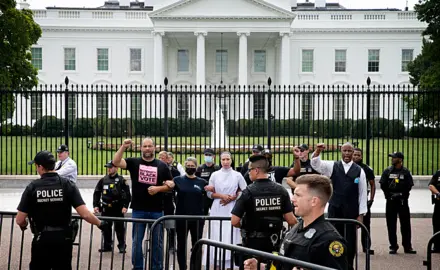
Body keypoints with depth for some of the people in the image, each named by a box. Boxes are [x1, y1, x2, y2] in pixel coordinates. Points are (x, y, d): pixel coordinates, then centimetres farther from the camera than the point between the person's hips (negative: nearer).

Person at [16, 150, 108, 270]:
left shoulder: (32, 187, -7)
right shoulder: (68, 185, -6)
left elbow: (20, 220, -6)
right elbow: (85, 214, -14)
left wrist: (24, 226, 17)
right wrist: (100, 224, 4)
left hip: (41, 239, -1)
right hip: (63, 238, 1)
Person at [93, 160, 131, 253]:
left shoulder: (121, 180, -4)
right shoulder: (103, 180, 9)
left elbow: (127, 195, -7)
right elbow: (96, 193, 12)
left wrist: (125, 206, -16)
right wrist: (95, 205, 4)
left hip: (118, 208, -4)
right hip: (106, 208, 5)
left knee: (119, 228, -1)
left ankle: (122, 246, 9)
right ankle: (107, 246, 20)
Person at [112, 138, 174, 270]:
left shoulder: (162, 166, 4)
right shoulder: (134, 162, 1)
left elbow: (170, 185, 6)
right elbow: (116, 162, -12)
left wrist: (158, 188, -12)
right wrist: (123, 147, -22)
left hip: (157, 210, 1)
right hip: (138, 210, 0)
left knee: (157, 242, 9)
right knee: (137, 241, 7)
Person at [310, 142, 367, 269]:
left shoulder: (359, 170, 0)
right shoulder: (332, 166, 3)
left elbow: (363, 193, 1)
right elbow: (315, 163, -11)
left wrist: (361, 214, -3)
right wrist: (318, 151, -31)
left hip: (352, 210, 0)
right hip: (335, 209, 0)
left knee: (350, 239, 7)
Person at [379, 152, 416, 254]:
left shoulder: (406, 172, 1)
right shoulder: (387, 171, 5)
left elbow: (409, 186, -1)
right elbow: (383, 185, 3)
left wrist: (401, 194, -10)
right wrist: (390, 195, -6)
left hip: (402, 200, -1)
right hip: (390, 201, 1)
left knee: (405, 224, 1)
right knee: (391, 224, 3)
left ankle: (407, 247, 8)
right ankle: (393, 246, 11)